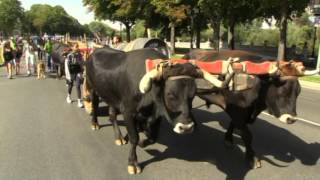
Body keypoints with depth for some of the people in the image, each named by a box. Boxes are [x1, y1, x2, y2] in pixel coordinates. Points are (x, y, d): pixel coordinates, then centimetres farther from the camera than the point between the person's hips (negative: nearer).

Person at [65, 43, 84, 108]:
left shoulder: (80, 55, -4)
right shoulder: (69, 55, -13)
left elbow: (82, 64, 6)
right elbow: (66, 65, -10)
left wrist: (81, 72, 4)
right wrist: (68, 75, -13)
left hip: (78, 72, 1)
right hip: (71, 73, -1)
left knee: (78, 86, -10)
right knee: (70, 86, 17)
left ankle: (79, 101, -8)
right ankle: (69, 96, 45)